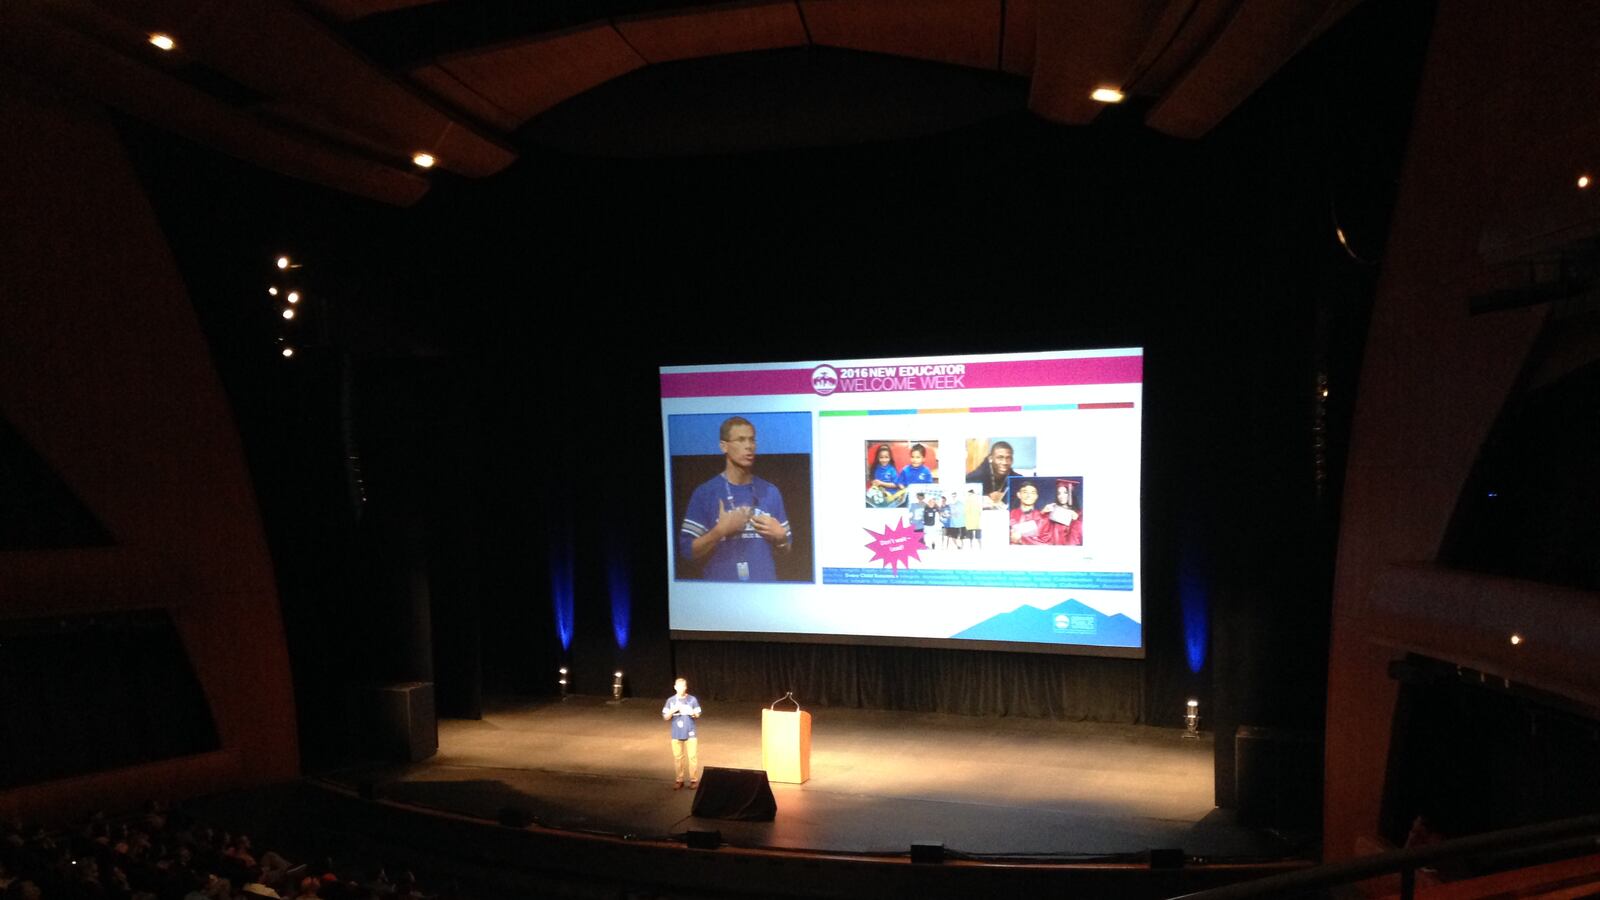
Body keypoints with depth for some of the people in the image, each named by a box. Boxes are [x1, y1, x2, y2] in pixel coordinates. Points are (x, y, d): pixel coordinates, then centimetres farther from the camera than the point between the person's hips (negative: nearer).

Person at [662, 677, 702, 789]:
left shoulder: (692, 699, -5)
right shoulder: (670, 701, -2)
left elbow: (698, 715, 3)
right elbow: (665, 718, -1)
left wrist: (693, 713, -19)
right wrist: (673, 711, -18)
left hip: (690, 733, -1)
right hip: (676, 734, 1)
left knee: (692, 756, 0)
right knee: (678, 757, 8)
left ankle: (694, 780, 10)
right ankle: (679, 780, 19)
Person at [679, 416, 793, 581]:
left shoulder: (770, 491, 5)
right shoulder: (705, 493, -5)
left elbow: (785, 547, 12)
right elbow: (687, 550, -8)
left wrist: (779, 535, -8)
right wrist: (720, 530, -19)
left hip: (765, 582, 3)